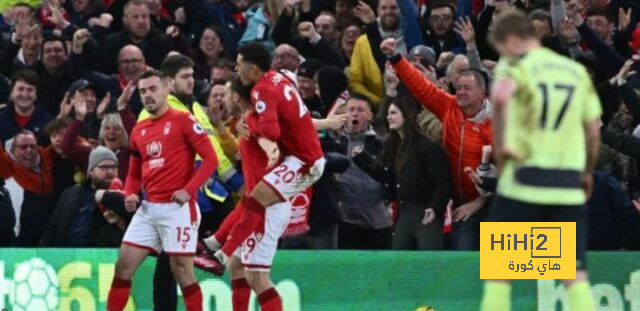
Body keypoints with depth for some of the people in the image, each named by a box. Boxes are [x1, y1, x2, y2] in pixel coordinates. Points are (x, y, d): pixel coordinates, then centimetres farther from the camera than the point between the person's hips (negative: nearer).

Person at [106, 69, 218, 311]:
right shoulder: (139, 130, 15)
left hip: (177, 208, -7)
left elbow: (211, 159, -9)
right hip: (148, 209, 7)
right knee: (123, 265, 3)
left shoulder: (183, 121, -5)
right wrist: (130, 194, 2)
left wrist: (188, 190, -18)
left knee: (182, 271, -5)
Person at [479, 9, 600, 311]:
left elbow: (501, 96, -25)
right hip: (569, 187, 4)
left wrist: (500, 144, -15)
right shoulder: (577, 71, 14)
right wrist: (587, 173, 26)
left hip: (522, 183, -4)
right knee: (575, 274, 2)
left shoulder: (515, 65, -1)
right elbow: (593, 132, 13)